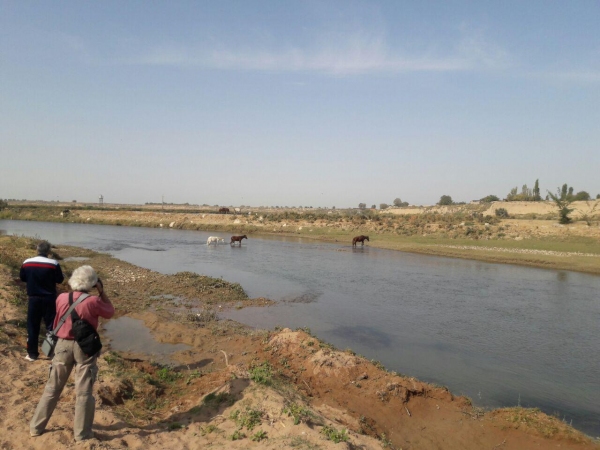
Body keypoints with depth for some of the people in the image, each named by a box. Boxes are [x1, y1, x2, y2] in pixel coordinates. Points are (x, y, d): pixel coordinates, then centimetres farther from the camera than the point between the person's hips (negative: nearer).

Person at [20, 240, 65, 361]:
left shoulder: (27, 263, -2)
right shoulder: (54, 264, -14)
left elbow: (22, 278, 12)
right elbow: (60, 280, -4)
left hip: (33, 299, 3)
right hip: (49, 299, -2)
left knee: (32, 327, 12)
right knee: (51, 326, 6)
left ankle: (32, 354, 18)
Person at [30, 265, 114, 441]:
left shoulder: (61, 298, -5)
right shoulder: (93, 301, -17)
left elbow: (56, 323, 10)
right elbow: (110, 312, 1)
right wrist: (102, 291, -1)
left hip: (63, 345, 4)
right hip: (85, 347, -3)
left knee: (52, 388, 18)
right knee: (84, 391, 6)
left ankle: (36, 426, 30)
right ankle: (82, 433, 13)